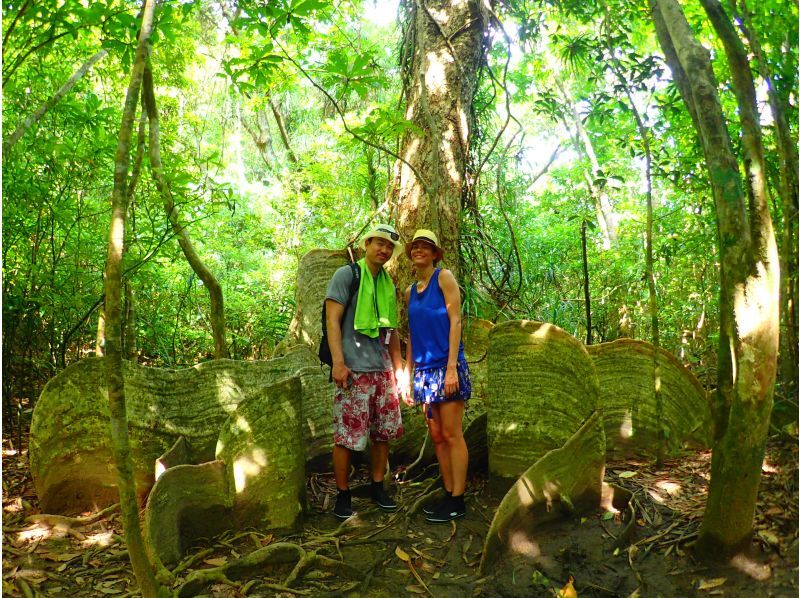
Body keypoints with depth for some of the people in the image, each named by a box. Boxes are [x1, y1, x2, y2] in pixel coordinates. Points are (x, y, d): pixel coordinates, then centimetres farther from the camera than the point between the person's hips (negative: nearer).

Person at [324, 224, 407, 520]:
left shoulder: (388, 284, 17)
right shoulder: (347, 274, -2)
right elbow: (332, 319, -9)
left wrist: (399, 368, 18)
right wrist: (338, 362, -17)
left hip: (383, 370, 7)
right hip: (354, 371, -6)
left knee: (384, 433, 10)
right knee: (346, 436, -4)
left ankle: (378, 488, 24)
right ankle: (343, 495, 10)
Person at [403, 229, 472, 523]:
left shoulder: (444, 277, -1)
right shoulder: (410, 291, 16)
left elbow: (455, 321, -9)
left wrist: (451, 367, -17)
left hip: (446, 366, -6)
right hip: (424, 371, 6)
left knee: (451, 435, -3)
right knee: (437, 437, 9)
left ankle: (458, 501, 5)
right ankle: (448, 495, 18)